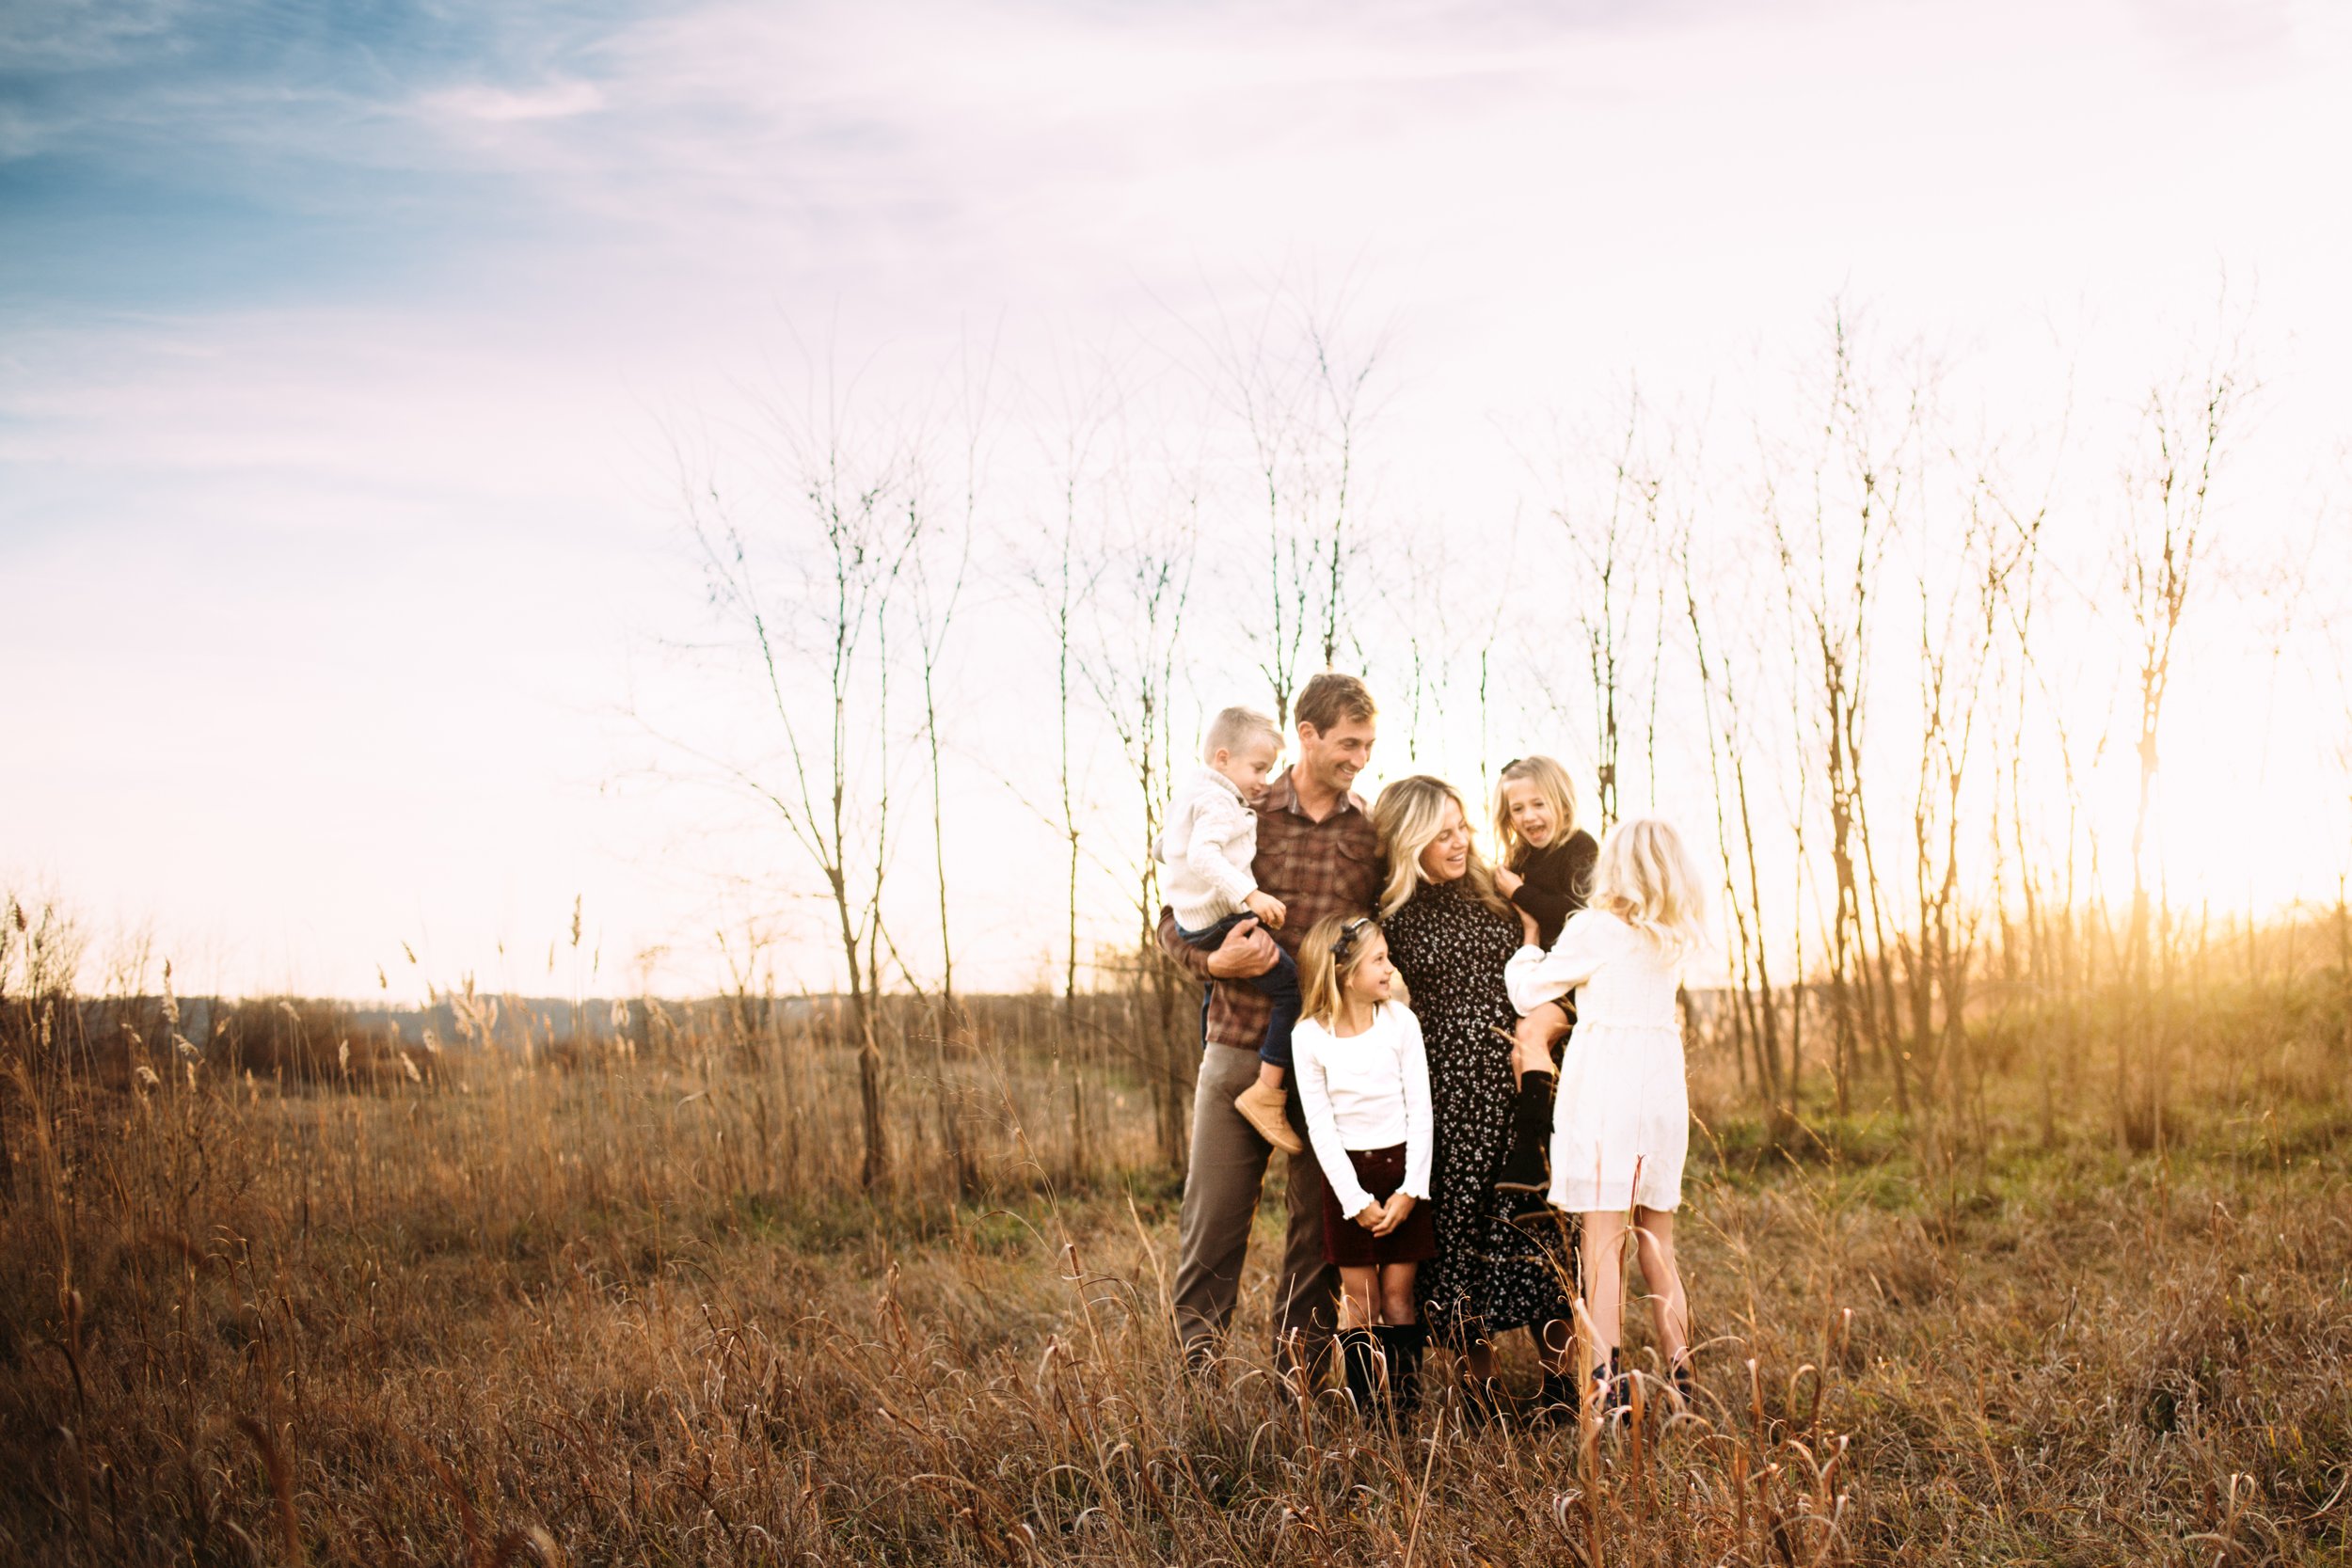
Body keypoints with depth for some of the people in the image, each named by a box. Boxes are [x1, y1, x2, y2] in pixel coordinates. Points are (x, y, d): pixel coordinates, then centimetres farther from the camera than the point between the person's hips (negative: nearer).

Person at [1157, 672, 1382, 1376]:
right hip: (1240, 1046, -1)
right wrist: (1213, 961, -17)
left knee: (1319, 1219, 7)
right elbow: (1175, 918, 3)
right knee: (1213, 1212, 3)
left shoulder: (1372, 831, 5)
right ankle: (1194, 1363, 14)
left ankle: (1300, 1366, 19)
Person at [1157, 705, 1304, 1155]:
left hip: (1194, 921, 11)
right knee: (1295, 989, -15)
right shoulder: (1217, 803, -16)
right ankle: (1266, 1094, -16)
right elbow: (1202, 854, -33)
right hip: (1222, 921, -11)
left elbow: (1161, 848, 28)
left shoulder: (1189, 793, 16)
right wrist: (1250, 895, -38)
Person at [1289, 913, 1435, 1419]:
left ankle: (1406, 1404, 9)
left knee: (1398, 1296, 3)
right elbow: (1320, 1127, -6)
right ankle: (1366, 1410, 10)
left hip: (1401, 1168, 1)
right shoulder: (1309, 1036, -6)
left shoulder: (1400, 1021, -3)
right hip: (1346, 1174, -1)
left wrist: (1410, 1190, -8)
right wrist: (1357, 1201, -10)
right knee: (1360, 1300, 3)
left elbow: (1420, 1110, -2)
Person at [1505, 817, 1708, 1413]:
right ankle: (1679, 1377, 16)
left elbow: (1528, 992, 0)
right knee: (1658, 1242, 13)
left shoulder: (1593, 930, -7)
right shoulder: (1675, 938, 8)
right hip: (1662, 1078, 5)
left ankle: (1607, 1382, -8)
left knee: (1602, 1238, -5)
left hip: (1603, 1081, -5)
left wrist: (1525, 954, 21)